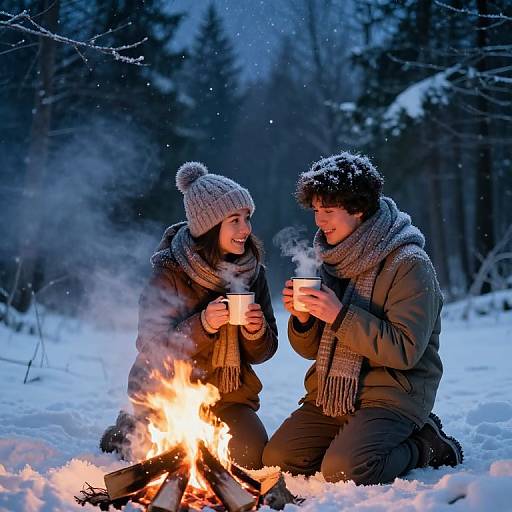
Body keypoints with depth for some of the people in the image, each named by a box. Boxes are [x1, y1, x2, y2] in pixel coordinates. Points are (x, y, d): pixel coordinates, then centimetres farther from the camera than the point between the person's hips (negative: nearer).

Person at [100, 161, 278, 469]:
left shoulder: (254, 272, -1)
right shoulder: (170, 273, -15)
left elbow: (263, 352, 5)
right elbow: (151, 348, -17)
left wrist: (256, 331, -19)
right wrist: (203, 325, -31)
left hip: (228, 394, 4)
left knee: (252, 458, -12)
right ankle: (128, 434, 16)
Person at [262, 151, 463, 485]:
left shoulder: (409, 264, -12)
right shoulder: (333, 261, 10)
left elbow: (405, 350, -20)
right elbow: (313, 350, 14)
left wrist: (341, 316, -23)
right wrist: (302, 319, -9)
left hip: (392, 394, -7)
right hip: (332, 395, 7)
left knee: (342, 471, -25)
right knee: (277, 458, -6)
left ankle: (424, 444, 1)